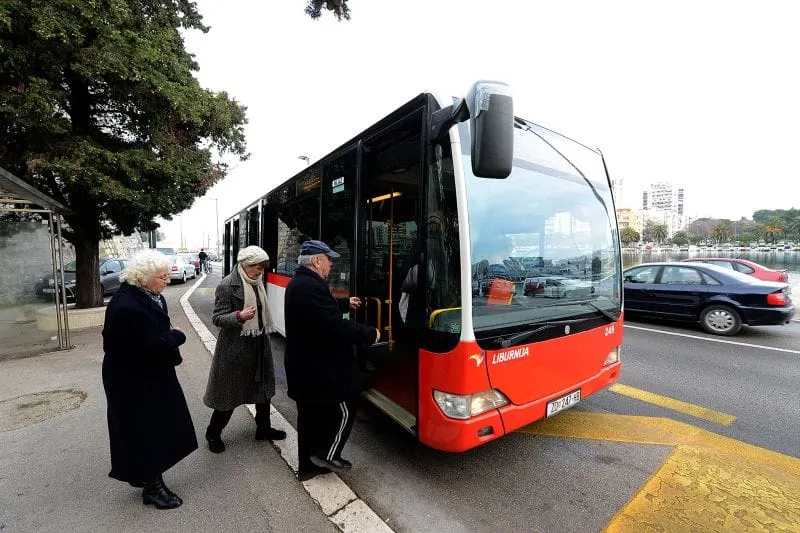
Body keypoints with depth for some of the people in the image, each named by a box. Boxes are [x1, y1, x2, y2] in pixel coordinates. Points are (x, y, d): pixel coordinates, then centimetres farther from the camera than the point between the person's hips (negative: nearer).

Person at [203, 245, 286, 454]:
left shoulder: (257, 282, 5)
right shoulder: (227, 286, -17)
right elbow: (217, 318, -16)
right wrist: (239, 316, -33)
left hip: (259, 344, 7)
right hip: (235, 347, -7)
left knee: (264, 387, 16)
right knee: (229, 393, 8)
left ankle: (263, 429, 34)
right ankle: (213, 434, 31)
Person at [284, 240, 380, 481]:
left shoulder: (299, 282, 9)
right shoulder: (309, 287, -27)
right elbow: (334, 327, -31)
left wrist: (346, 302, 34)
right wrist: (369, 334, -19)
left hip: (305, 366, 11)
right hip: (320, 369, -11)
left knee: (310, 415, 21)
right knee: (343, 411, 9)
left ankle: (307, 465, 36)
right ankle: (327, 455, 24)